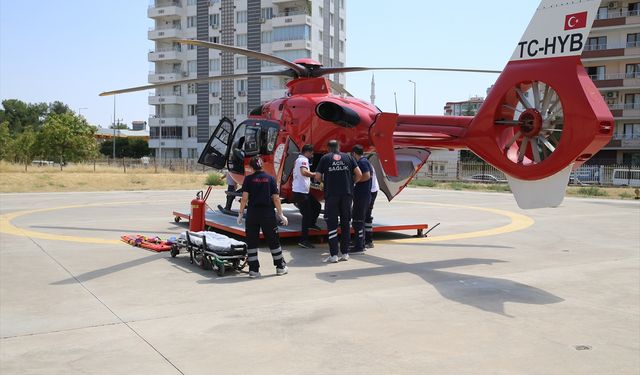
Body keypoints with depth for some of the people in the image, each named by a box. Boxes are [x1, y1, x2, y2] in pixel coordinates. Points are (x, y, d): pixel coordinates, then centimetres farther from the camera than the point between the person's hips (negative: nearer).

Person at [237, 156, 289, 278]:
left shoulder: (248, 179, -1)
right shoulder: (270, 178, 1)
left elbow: (244, 197, -5)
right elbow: (276, 198, -1)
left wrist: (240, 214, 3)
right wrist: (281, 215, 4)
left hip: (252, 213, 0)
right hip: (268, 214, 1)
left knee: (251, 242, 7)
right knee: (273, 241, 12)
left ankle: (253, 270, 6)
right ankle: (280, 267, 20)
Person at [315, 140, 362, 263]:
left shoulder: (325, 158, 5)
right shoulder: (348, 157, 10)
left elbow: (318, 177, -1)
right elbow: (359, 174, 2)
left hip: (331, 194, -2)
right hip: (347, 194, 2)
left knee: (332, 224, 3)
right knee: (346, 223, 11)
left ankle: (334, 255, -2)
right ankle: (345, 253, 13)